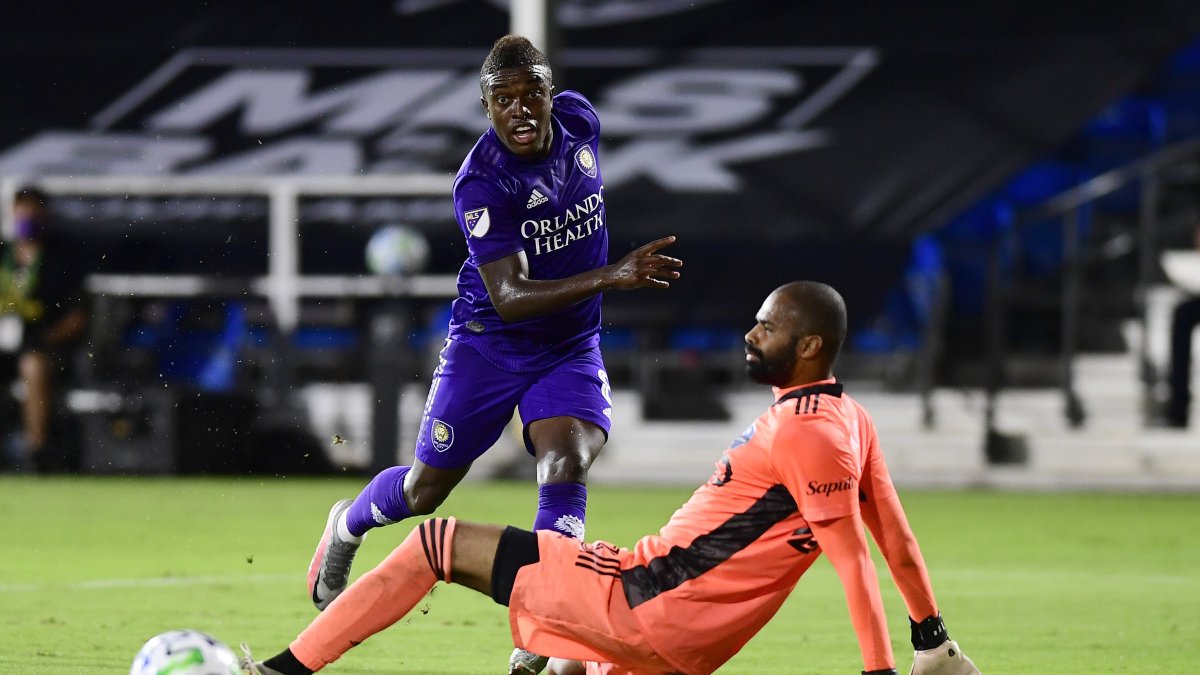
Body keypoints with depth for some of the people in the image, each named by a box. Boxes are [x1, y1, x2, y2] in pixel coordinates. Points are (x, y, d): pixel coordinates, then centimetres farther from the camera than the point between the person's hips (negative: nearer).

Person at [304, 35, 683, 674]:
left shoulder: (579, 119, -9)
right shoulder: (482, 183, -27)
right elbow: (508, 298, -34)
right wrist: (610, 277, -43)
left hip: (570, 349, 3)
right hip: (489, 342, -3)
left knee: (566, 463, -22)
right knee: (425, 489, 9)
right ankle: (347, 527, 44)